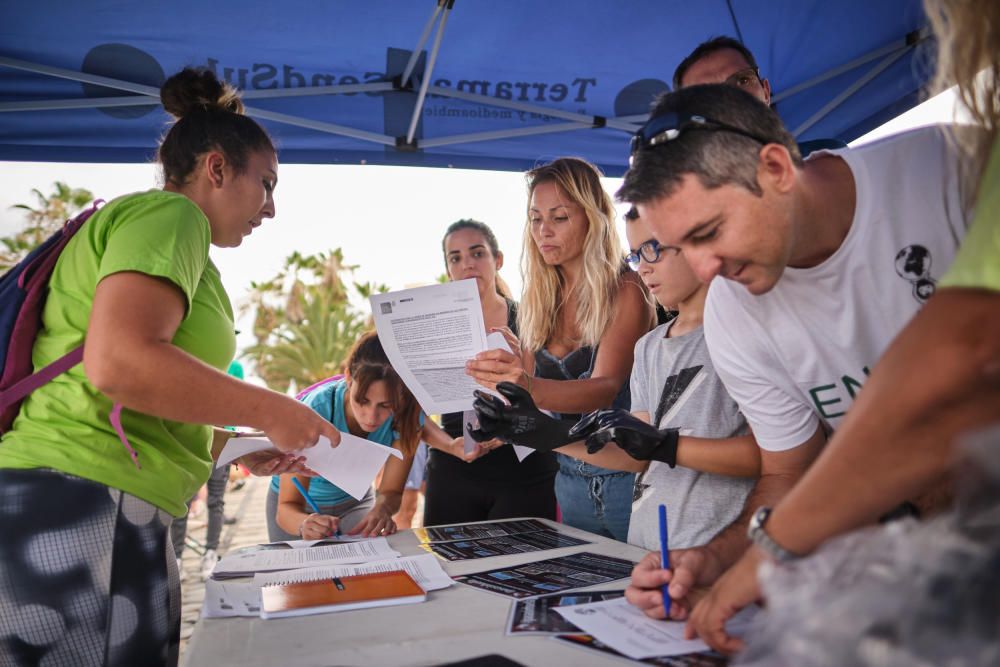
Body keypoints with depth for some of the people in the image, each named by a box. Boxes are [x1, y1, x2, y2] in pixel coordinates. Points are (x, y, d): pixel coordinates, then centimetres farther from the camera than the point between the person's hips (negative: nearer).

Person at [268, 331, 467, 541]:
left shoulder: (407, 415, -26)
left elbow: (391, 491, -17)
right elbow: (287, 507, -33)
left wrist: (382, 508, -39)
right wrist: (305, 523, -55)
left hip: (355, 501, 2)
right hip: (302, 507, -2)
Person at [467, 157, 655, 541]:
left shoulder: (625, 291, -11)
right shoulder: (538, 303, 6)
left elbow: (605, 388, -25)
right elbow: (533, 395, 9)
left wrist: (532, 388, -42)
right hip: (570, 477, 5)